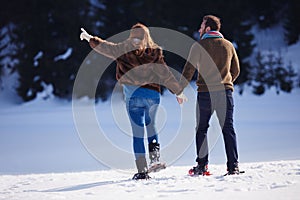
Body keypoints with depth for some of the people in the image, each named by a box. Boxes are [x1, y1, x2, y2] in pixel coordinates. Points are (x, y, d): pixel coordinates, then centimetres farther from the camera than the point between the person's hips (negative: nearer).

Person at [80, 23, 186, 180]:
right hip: (153, 95, 2)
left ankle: (142, 170, -5)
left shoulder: (125, 50, -2)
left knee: (138, 131, -1)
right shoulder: (155, 52, 1)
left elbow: (105, 47, 9)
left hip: (133, 95, -2)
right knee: (150, 125, 24)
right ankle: (155, 157, 8)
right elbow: (166, 74, 4)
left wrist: (90, 38, 24)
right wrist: (178, 91, 11)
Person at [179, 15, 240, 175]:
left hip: (205, 93, -3)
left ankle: (202, 166, 5)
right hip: (225, 92, 3)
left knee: (201, 129, 8)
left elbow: (189, 70, -7)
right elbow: (236, 71, 16)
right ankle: (233, 166, -3)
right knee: (228, 129, 3)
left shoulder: (199, 46, -4)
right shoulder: (228, 45, 9)